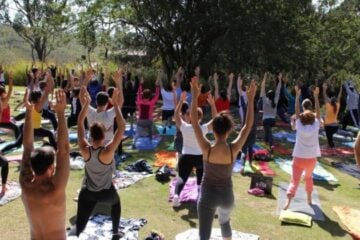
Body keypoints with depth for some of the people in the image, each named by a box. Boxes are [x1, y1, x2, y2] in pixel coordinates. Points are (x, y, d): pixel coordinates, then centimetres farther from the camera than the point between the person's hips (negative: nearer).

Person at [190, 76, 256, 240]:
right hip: (227, 195, 2)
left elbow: (194, 123, -14)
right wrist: (250, 99, -7)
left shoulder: (206, 148, -20)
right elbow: (248, 126, -9)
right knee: (225, 222, 33)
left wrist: (195, 96, -13)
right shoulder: (234, 149, -17)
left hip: (208, 195, -2)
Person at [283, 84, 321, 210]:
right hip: (311, 159, 2)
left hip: (299, 158, -1)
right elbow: (318, 112, 2)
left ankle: (288, 202, -22)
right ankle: (309, 199, 36)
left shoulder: (299, 126, -7)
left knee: (294, 181, -4)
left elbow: (297, 112, 0)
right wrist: (316, 96, 7)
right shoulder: (315, 126, -7)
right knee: (308, 177, 27)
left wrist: (297, 95, 4)